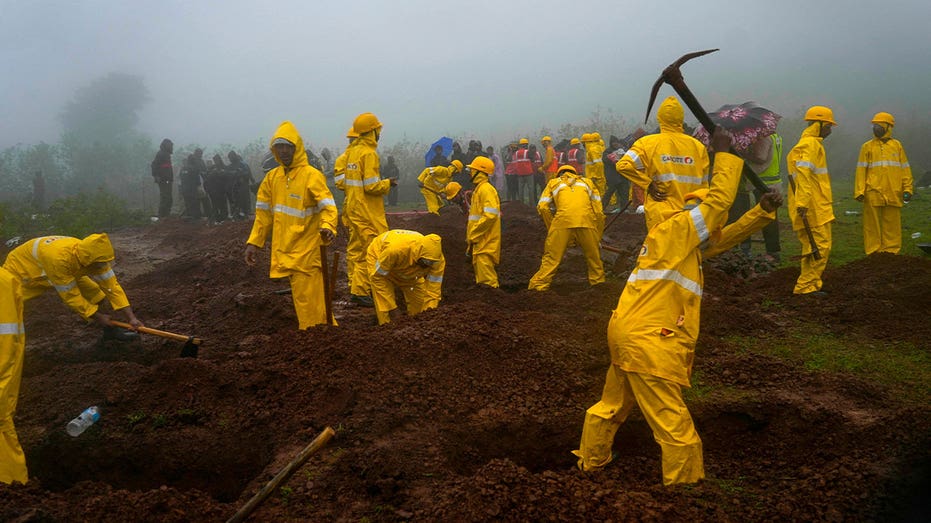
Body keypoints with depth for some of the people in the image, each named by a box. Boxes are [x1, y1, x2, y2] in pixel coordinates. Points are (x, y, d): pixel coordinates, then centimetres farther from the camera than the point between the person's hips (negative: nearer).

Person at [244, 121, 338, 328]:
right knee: (301, 296, 10)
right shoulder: (272, 177, 10)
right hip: (284, 250, 6)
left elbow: (328, 206, -17)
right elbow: (263, 213, 15)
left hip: (307, 248, -6)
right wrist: (254, 242, 11)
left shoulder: (311, 175, -8)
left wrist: (327, 226, -36)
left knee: (309, 297, -5)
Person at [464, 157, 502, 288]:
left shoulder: (486, 189, -16)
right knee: (478, 266, 16)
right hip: (479, 240, 10)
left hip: (486, 242, -10)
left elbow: (490, 215, -25)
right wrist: (470, 235, 17)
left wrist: (473, 234, -20)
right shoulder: (478, 189, 16)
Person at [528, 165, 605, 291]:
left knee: (552, 256, 5)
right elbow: (598, 210, 22)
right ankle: (597, 280, 28)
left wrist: (551, 228, 19)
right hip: (587, 219, 1)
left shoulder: (553, 183, 27)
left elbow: (543, 207, 11)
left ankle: (540, 284, 5)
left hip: (563, 219, -1)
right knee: (593, 253, 20)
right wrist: (597, 237, 27)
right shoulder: (587, 182, 31)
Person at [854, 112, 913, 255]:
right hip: (873, 193, -1)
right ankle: (873, 252, 6)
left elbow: (905, 169, 10)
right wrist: (859, 191, -7)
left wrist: (907, 189, 2)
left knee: (892, 224, 4)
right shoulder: (867, 147, 7)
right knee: (872, 224, 1)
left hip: (893, 194, 1)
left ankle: (891, 251, 11)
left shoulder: (897, 145, 10)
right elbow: (861, 170, 2)